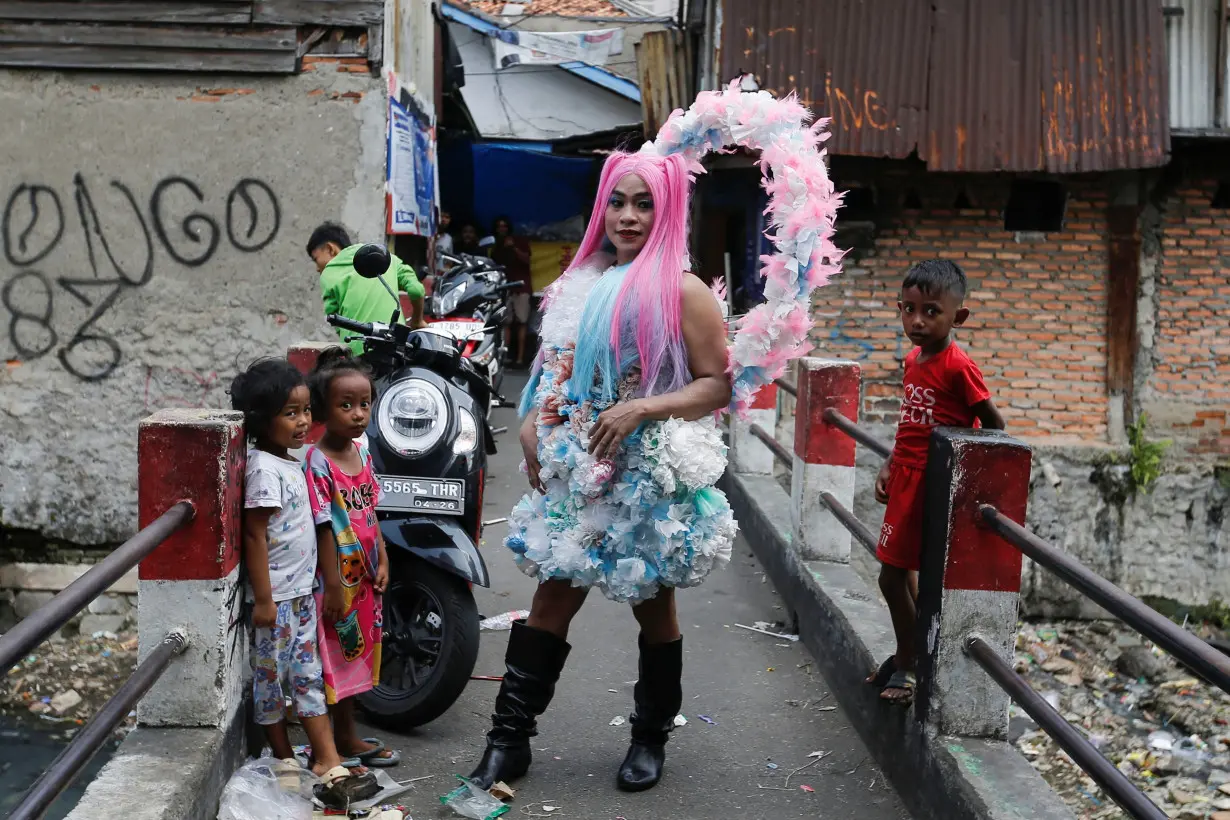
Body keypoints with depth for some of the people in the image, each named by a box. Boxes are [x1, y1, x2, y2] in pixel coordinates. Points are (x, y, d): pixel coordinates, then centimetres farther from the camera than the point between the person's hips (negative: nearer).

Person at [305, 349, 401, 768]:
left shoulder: (362, 453, 6)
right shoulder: (317, 462, -19)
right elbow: (322, 527, -20)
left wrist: (382, 561, 9)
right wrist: (333, 584, -20)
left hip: (364, 576, 8)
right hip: (335, 578, -8)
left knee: (356, 654, 18)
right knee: (333, 658, 0)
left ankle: (347, 736, 32)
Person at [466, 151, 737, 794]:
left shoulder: (682, 291, -8)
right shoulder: (582, 282, 10)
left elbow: (716, 384, -11)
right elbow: (556, 368, 20)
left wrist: (640, 409, -22)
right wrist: (532, 425, 4)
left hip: (650, 473, -4)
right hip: (578, 470, 5)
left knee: (652, 604, 9)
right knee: (551, 599, 4)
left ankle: (651, 738, 26)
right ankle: (509, 739, 10)